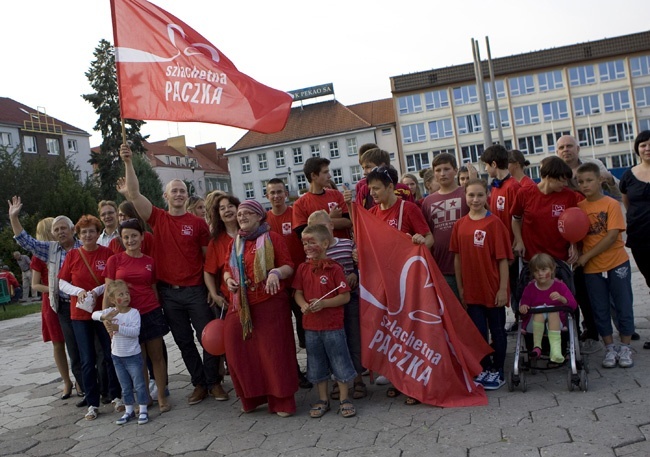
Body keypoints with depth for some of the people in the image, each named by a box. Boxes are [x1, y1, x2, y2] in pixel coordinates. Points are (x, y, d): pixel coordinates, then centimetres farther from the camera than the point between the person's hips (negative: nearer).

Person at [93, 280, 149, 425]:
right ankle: (129, 411, 27)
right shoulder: (110, 312, -2)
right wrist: (104, 317, -30)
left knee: (139, 384, 4)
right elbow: (94, 314, -11)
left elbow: (135, 331, -25)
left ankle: (143, 410, 14)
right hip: (117, 356, 4)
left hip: (133, 355, -4)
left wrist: (118, 328, -33)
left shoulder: (133, 312, -14)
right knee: (125, 386, 16)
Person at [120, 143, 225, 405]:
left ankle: (214, 382, 16)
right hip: (168, 292, 2)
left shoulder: (198, 223, -1)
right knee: (184, 342, 10)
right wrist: (128, 163, -16)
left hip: (195, 290, -2)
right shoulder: (158, 219, 3)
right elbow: (134, 194, -7)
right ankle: (199, 384, 22)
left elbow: (209, 256, 1)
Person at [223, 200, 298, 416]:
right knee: (240, 352, 4)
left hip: (269, 304, -5)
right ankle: (251, 397, 23)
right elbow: (227, 269, 23)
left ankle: (281, 401, 11)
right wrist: (228, 280, 1)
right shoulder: (235, 243, 15)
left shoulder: (272, 238, 0)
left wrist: (276, 272, -24)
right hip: (240, 306, 5)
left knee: (273, 352, -2)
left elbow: (288, 266, -3)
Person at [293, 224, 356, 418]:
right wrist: (304, 305, -15)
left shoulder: (334, 268, -11)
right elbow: (298, 292, 6)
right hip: (311, 325, 5)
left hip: (333, 326, -4)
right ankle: (323, 400, 28)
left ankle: (344, 399, 20)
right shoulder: (303, 268, 3)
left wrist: (323, 303, -22)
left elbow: (345, 296, -12)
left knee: (339, 362, 6)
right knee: (317, 365, 14)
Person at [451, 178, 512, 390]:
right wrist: (460, 287, 5)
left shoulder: (494, 223, -11)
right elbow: (457, 257, 6)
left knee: (497, 330, 11)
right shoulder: (460, 224, 1)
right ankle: (484, 369, 28)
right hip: (472, 289, 3)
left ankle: (497, 371, 25)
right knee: (478, 331, 12)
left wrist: (503, 288, -11)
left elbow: (503, 259, -10)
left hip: (493, 289, -3)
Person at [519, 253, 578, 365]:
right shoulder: (530, 288, 4)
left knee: (552, 310, -32)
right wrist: (523, 308, -19)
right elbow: (524, 304, 7)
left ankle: (555, 350, -45)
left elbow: (573, 305, -7)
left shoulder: (559, 286, 2)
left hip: (556, 322, 0)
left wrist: (561, 298, -28)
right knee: (539, 309, -29)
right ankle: (537, 346, -32)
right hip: (533, 324, 0)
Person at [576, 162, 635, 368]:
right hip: (592, 268, 3)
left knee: (623, 306, 6)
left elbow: (612, 235, -16)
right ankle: (610, 349, 22)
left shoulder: (612, 204, -9)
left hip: (617, 264, -3)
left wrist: (586, 256, -18)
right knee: (600, 310, 9)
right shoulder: (579, 208, 1)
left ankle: (625, 348, 21)